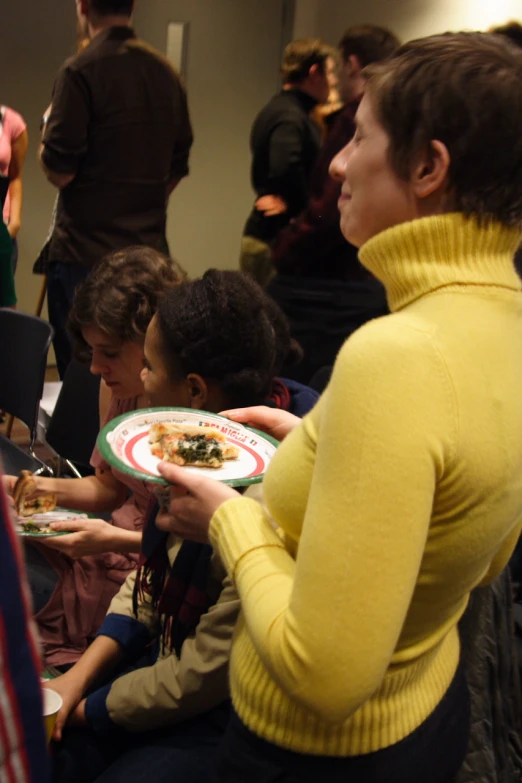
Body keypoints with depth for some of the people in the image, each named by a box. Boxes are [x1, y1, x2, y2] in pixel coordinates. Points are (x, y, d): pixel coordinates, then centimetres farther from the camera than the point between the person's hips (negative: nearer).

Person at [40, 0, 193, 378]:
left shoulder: (81, 71, -12)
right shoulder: (167, 72, 7)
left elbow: (59, 172, -13)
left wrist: (46, 142, 7)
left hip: (85, 254, -6)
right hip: (149, 250, 6)